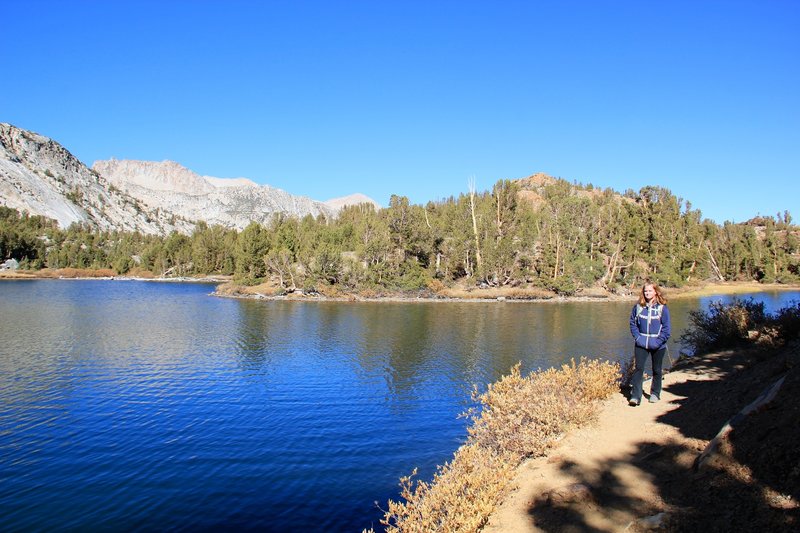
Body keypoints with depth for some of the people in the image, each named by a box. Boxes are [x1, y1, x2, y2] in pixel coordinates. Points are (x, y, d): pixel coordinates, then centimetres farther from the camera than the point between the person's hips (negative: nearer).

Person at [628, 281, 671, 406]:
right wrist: (637, 337, -4)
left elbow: (666, 328, -5)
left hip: (658, 346, -1)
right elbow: (633, 324, 8)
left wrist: (658, 341, -13)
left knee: (657, 371, 12)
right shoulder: (638, 307, 0)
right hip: (641, 344, 1)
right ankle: (636, 396, -5)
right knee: (638, 369, -6)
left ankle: (655, 393, 29)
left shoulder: (662, 308, -7)